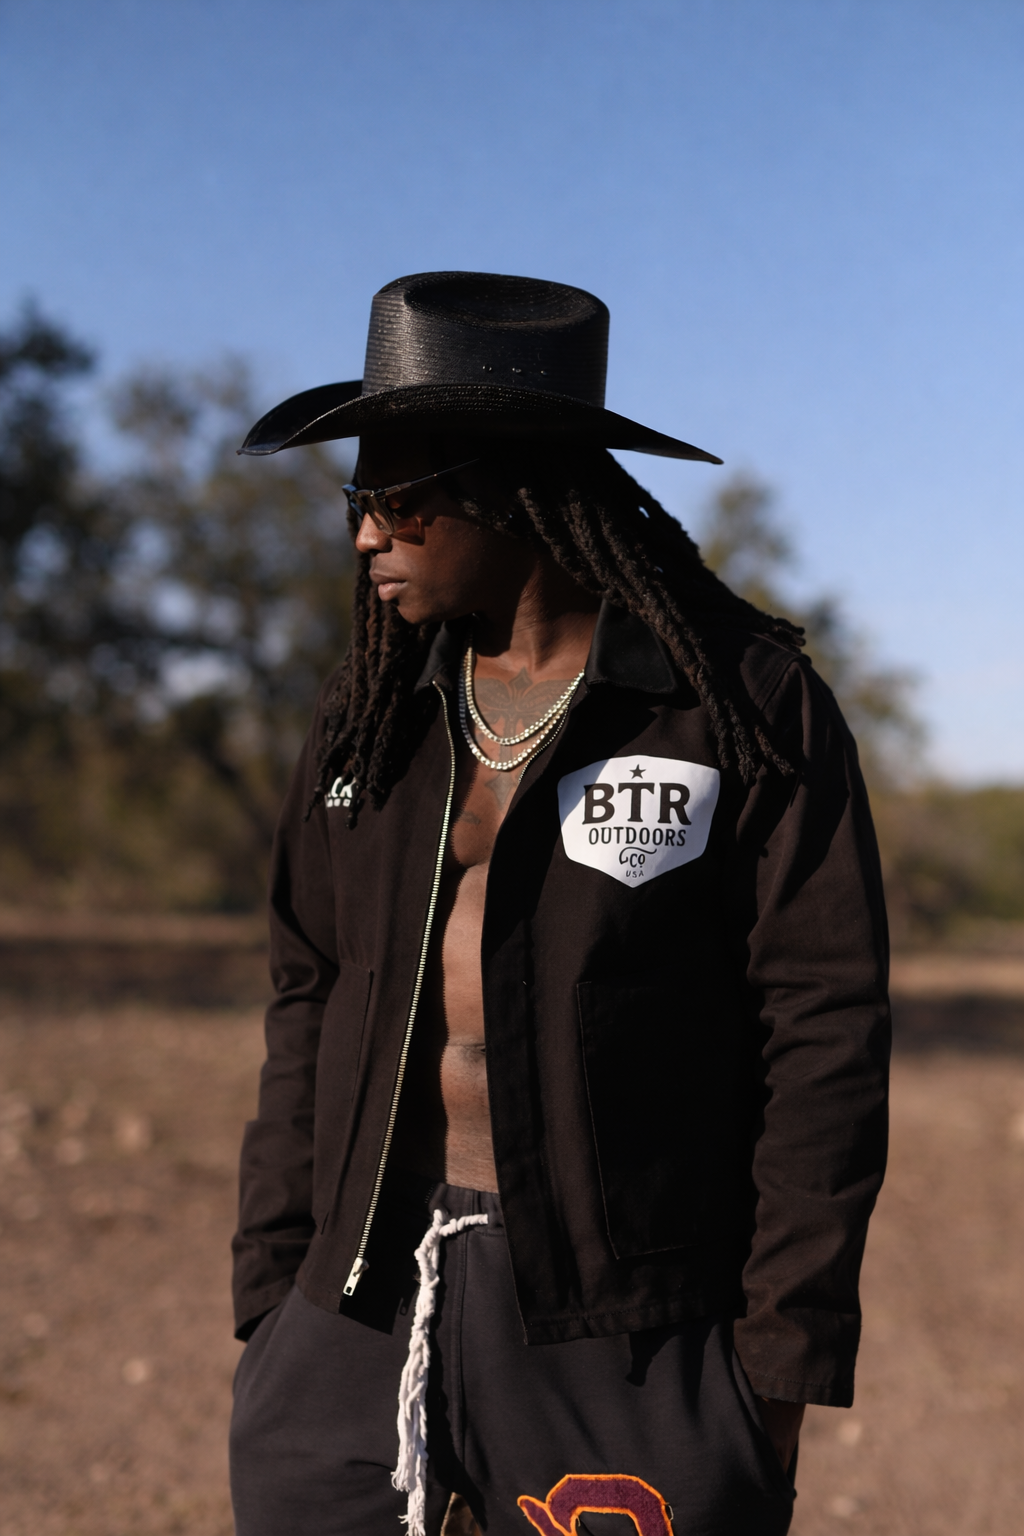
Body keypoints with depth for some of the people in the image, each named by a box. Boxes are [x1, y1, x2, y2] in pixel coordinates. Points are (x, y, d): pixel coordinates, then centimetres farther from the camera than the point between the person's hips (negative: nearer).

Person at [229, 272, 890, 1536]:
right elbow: (310, 1013, 12)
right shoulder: (373, 718, 10)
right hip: (365, 1317, 4)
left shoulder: (747, 706, -4)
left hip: (622, 1342, -4)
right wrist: (270, 1310, 8)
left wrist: (778, 1379, -8)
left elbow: (823, 1042, -6)